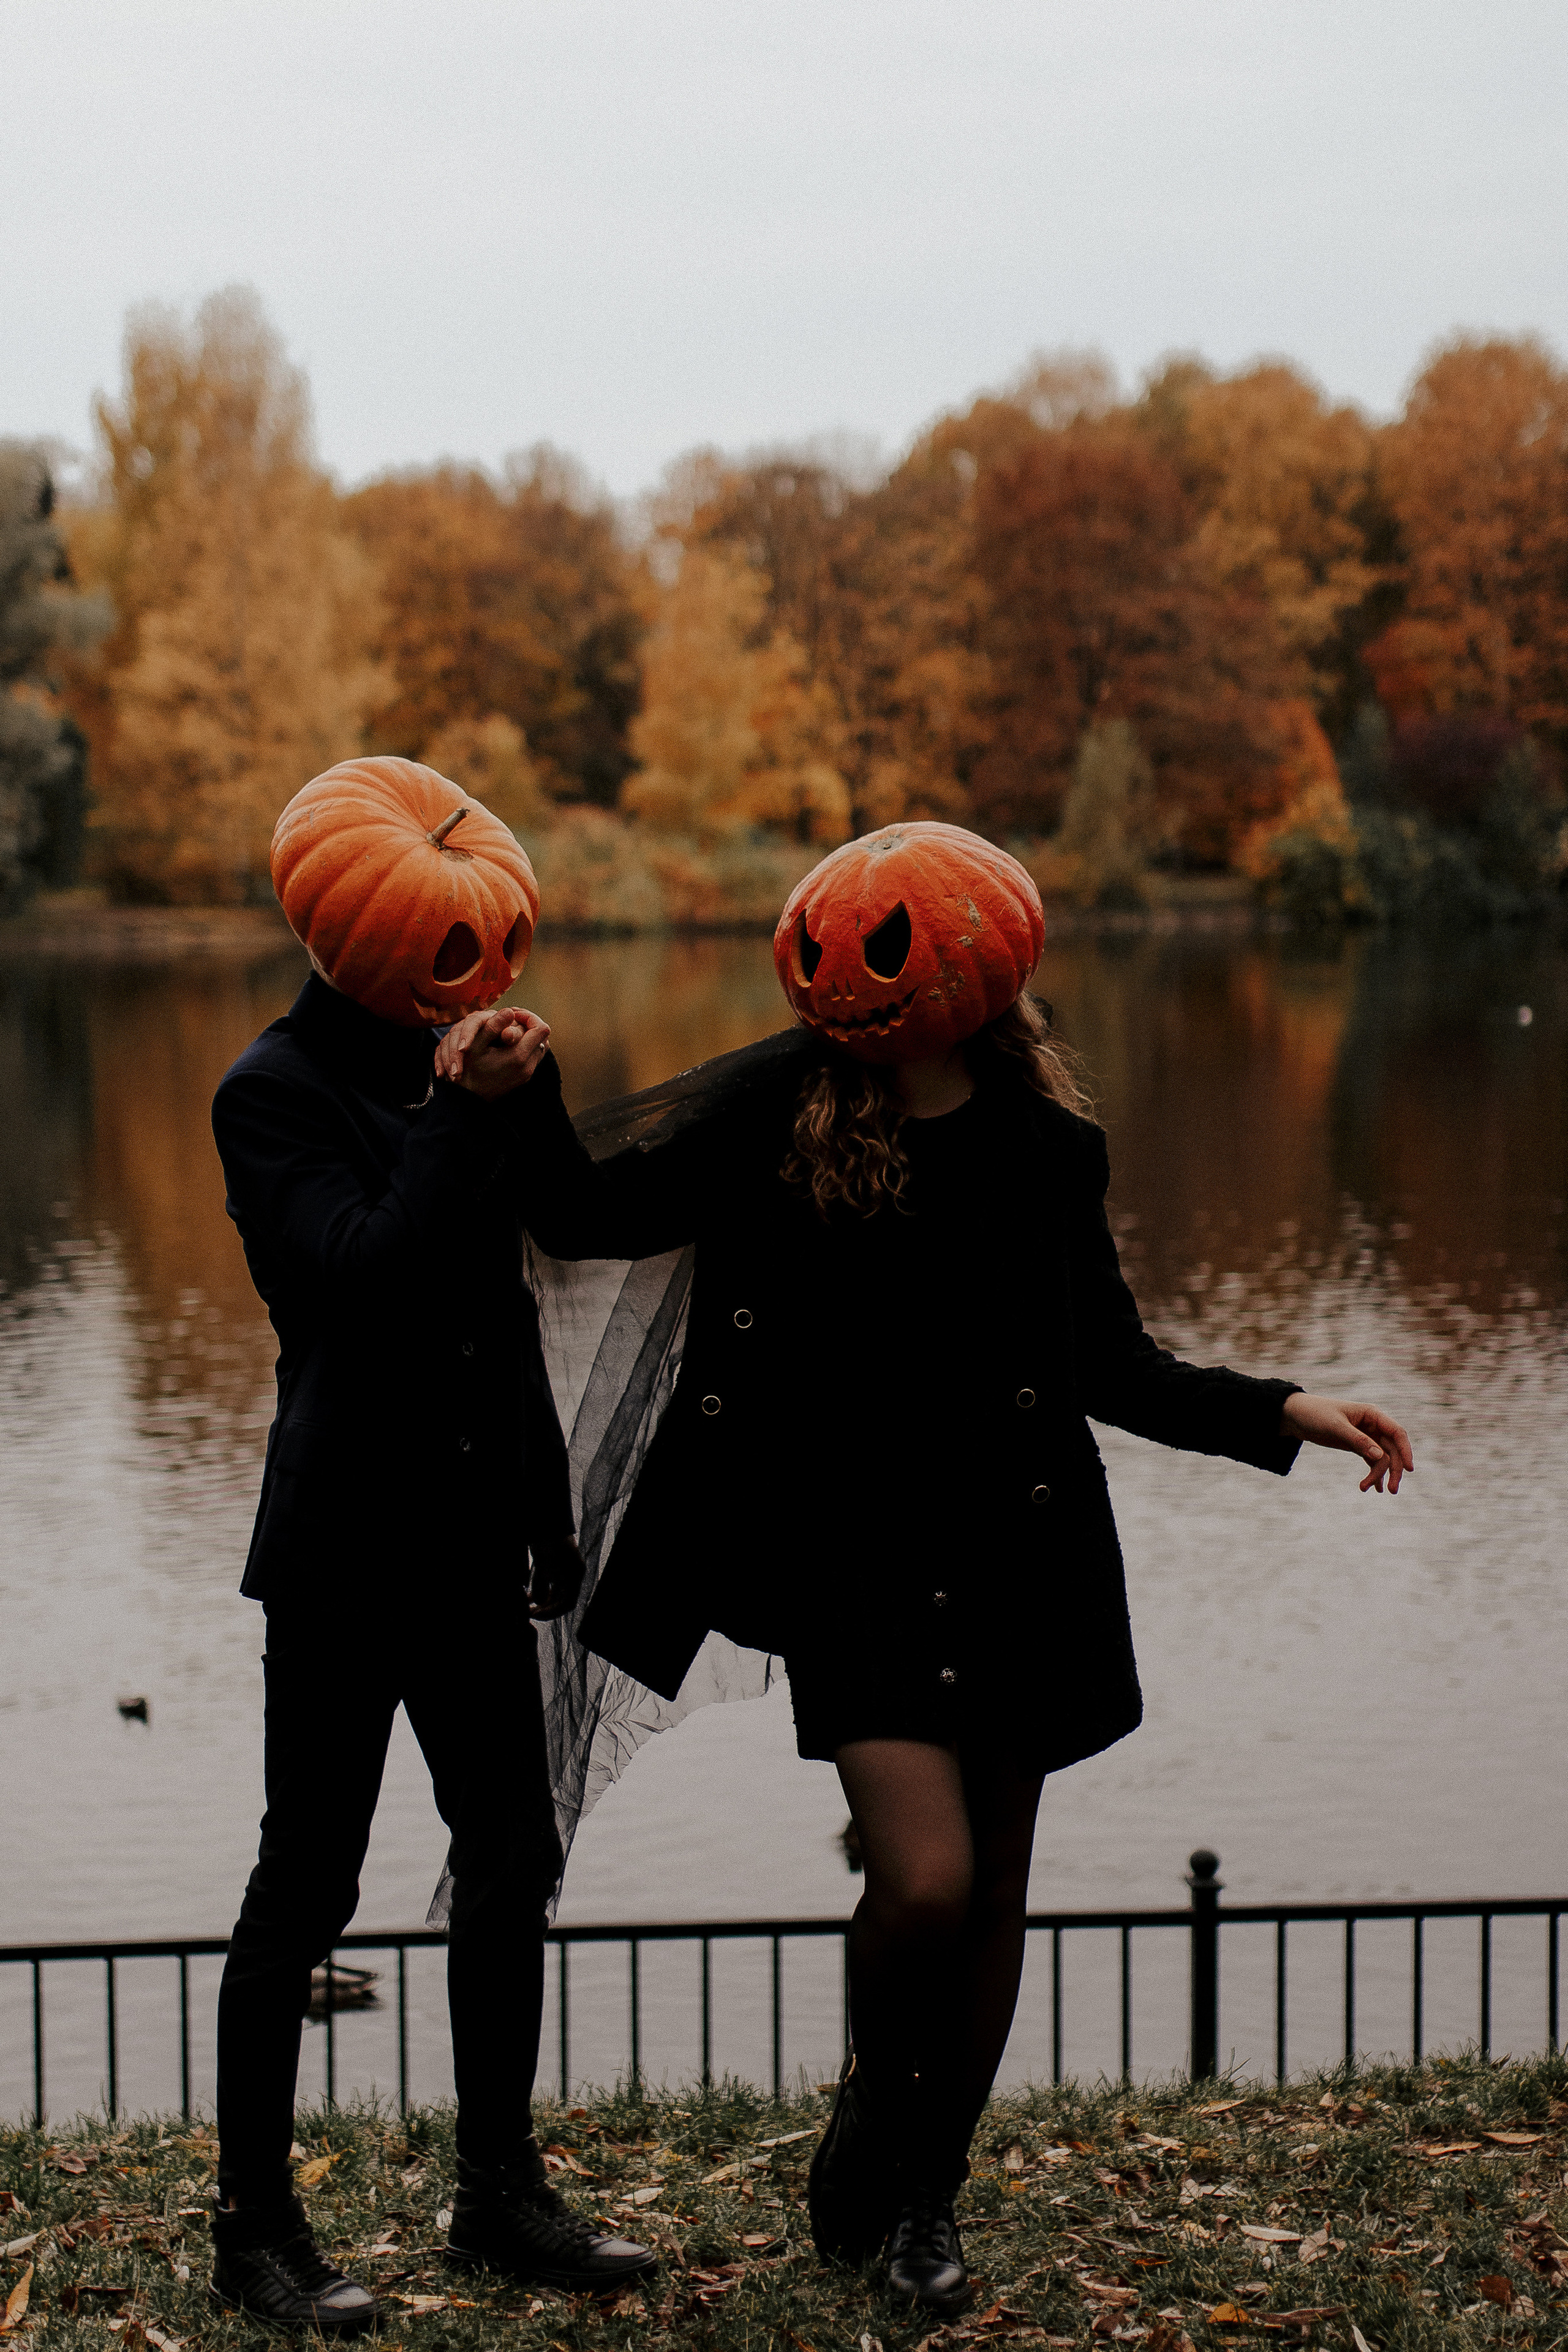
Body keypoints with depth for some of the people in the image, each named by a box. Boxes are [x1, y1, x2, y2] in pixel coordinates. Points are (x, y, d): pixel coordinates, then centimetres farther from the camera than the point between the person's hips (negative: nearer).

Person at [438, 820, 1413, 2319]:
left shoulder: (1048, 1149, -1)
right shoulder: (779, 1115, -5)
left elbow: (1111, 1366, 9)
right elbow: (590, 1218, 2)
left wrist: (1282, 1412, 1)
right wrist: (524, 1097, -15)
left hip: (1019, 1560, 2)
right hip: (852, 1561, -2)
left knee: (992, 1888, 9)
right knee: (924, 1877, -16)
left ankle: (929, 2191, 30)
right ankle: (871, 2110, 16)